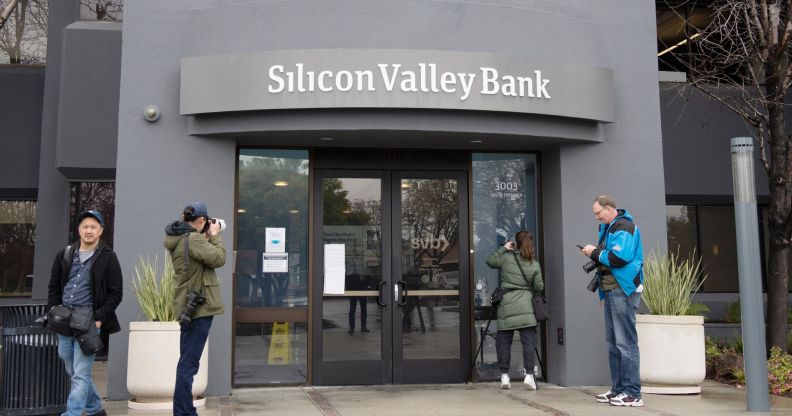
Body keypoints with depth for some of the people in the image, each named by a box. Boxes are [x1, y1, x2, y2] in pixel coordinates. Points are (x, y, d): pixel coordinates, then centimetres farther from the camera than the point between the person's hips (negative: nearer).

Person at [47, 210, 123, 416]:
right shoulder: (64, 255, 11)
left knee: (81, 374, -9)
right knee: (73, 372, 14)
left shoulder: (107, 258, -1)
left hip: (89, 322, -6)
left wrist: (100, 318, -11)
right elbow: (53, 288, 16)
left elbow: (116, 293, -3)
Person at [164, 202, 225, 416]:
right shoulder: (193, 239, -17)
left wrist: (207, 237, 12)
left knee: (187, 362, 16)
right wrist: (214, 236, -6)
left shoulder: (179, 239, 13)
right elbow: (218, 258, -19)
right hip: (198, 307, -10)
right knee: (188, 364, -8)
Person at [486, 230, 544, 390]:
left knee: (504, 341, 7)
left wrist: (503, 248, 22)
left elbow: (489, 261, 18)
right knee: (528, 341, 1)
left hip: (505, 305, 1)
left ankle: (504, 376, 8)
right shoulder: (535, 265, 2)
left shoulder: (506, 258, 2)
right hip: (524, 307, -1)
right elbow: (539, 287, 7)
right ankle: (529, 374, -5)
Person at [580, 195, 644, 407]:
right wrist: (594, 253, 3)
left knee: (626, 342, -8)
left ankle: (632, 393, -5)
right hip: (611, 289, 10)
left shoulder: (624, 226, -11)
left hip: (623, 289, -10)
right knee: (613, 342, 12)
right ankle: (618, 389, 19)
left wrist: (595, 253, -9)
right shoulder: (609, 228, 18)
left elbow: (618, 257, -22)